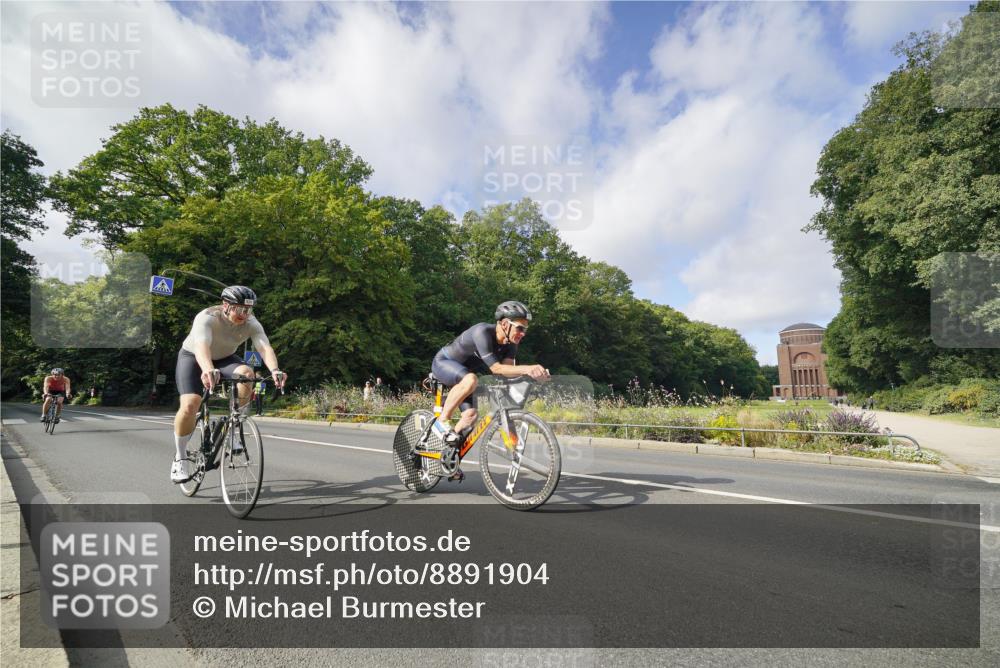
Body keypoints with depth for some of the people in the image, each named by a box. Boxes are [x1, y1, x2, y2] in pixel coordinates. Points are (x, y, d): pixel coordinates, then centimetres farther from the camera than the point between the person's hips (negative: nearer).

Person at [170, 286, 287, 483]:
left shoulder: (251, 324, -22)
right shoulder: (206, 318, -31)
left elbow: (265, 347, -38)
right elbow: (201, 346, -49)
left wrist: (274, 370, -59)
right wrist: (208, 370, -70)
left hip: (224, 359, 3)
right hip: (193, 357, -3)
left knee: (247, 374, -30)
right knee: (190, 406, -24)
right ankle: (180, 459, 0)